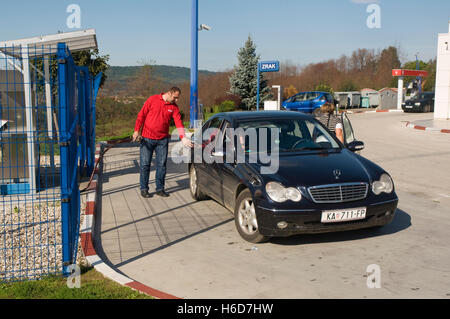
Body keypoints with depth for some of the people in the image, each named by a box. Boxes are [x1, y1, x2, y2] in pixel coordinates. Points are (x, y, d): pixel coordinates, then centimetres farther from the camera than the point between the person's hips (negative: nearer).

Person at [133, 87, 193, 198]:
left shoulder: (174, 107, 3)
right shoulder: (152, 100, -5)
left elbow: (178, 122, -6)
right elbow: (141, 115, -1)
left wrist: (183, 137, -19)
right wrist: (136, 130, -6)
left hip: (163, 140, 3)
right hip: (147, 138, -3)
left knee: (162, 164, 5)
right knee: (145, 164, 1)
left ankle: (160, 188, 16)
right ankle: (144, 189, 11)